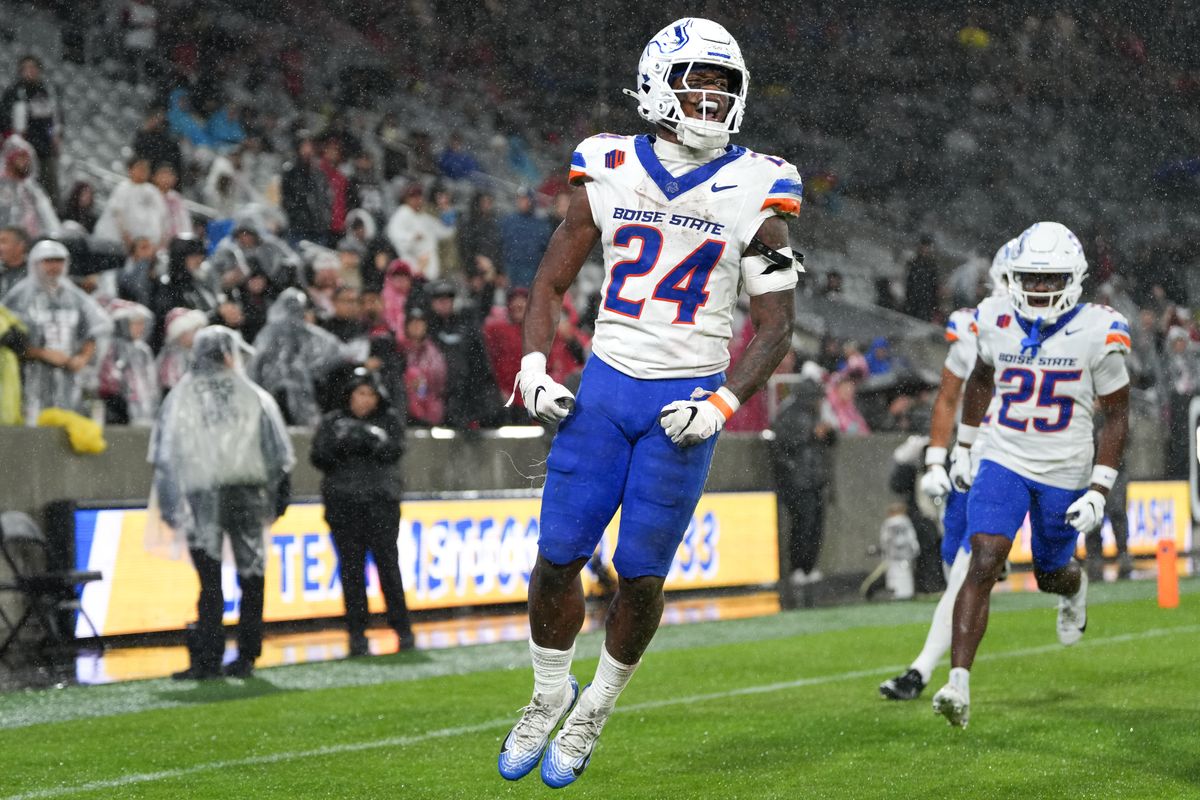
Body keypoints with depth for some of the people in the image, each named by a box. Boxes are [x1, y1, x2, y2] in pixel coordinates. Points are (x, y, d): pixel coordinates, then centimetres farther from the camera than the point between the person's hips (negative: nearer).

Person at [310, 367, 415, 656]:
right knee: (351, 567, 0)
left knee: (388, 563, -3)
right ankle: (357, 632, 4)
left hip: (380, 502, -1)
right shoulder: (332, 422, 9)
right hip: (343, 504, 1)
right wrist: (339, 445, -16)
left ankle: (402, 628, 4)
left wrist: (375, 440, -23)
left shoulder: (390, 419, 9)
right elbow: (318, 459, 2)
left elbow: (395, 453, -5)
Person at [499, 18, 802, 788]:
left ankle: (594, 713, 23)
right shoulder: (611, 172, 1)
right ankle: (551, 695, 25)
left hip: (685, 403, -2)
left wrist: (724, 405, -15)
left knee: (640, 575, 1)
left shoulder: (753, 192, -5)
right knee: (557, 557, 0)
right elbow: (552, 283, 11)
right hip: (606, 384, 2)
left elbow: (777, 326, -3)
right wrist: (534, 367, -3)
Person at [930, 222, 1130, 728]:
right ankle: (959, 684, -21)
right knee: (983, 566, -17)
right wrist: (964, 447, 21)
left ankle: (1074, 585, 56)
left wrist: (1099, 489, -10)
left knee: (1050, 575, 16)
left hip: (1065, 476, -1)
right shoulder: (998, 323, -5)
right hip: (1004, 464, 1)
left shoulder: (1097, 334, -13)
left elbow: (1116, 416, -5)